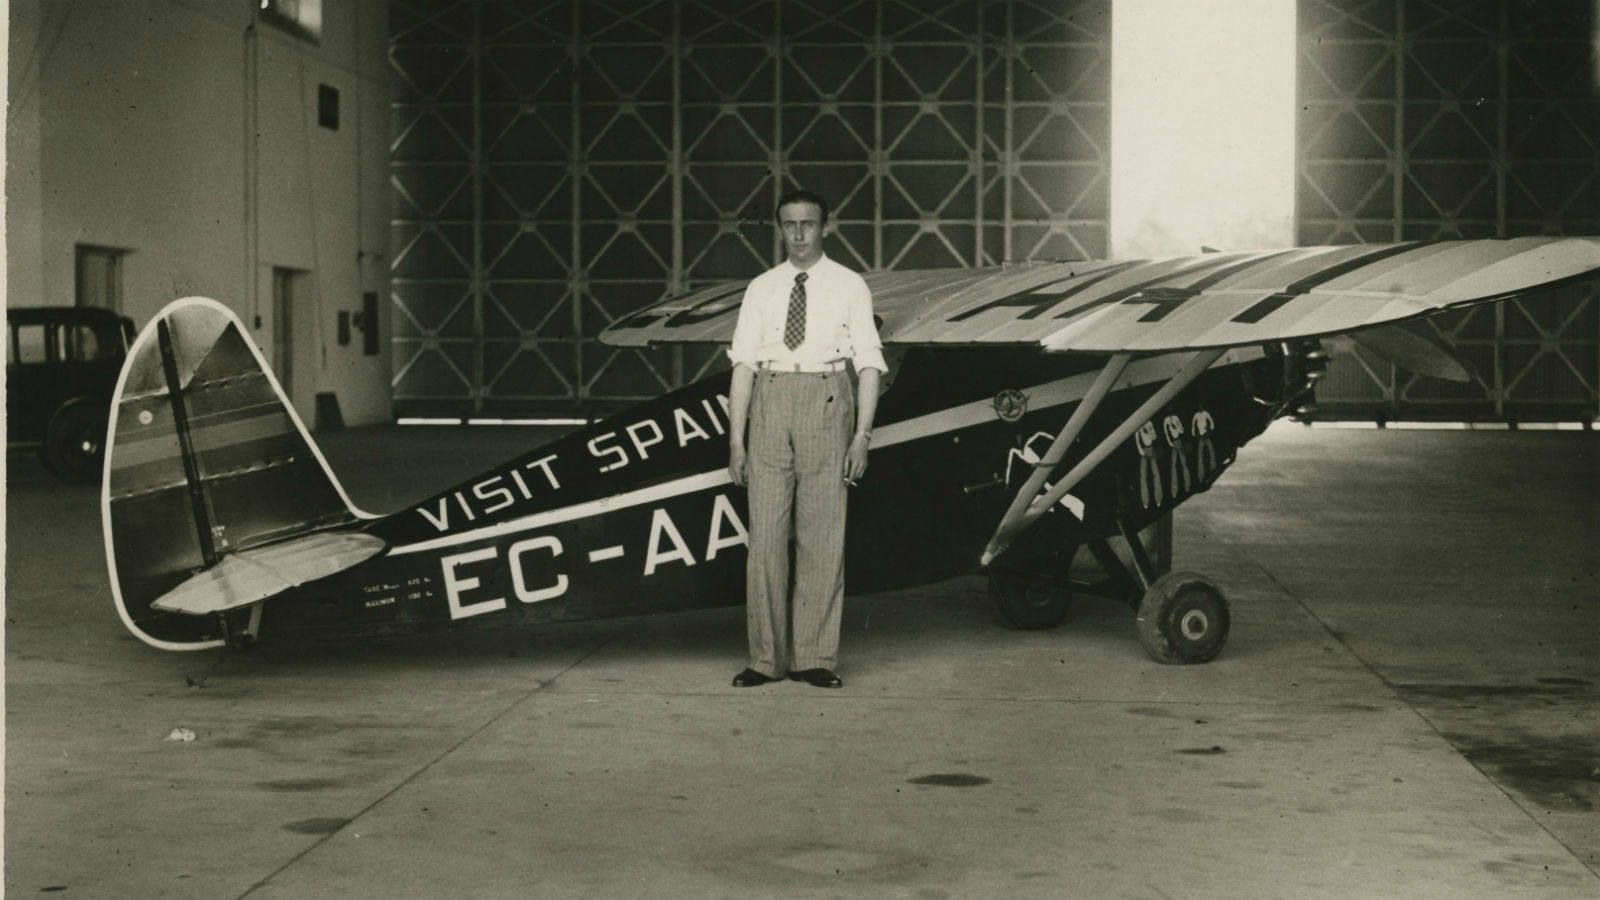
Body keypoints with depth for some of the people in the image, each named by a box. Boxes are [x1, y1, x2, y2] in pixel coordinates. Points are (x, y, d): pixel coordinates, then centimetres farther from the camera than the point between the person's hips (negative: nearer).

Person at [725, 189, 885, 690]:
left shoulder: (849, 287, 8)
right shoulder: (761, 289, 13)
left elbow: (869, 363, 3)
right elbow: (744, 363, 9)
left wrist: (862, 433, -6)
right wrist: (736, 438, 3)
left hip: (826, 399, -2)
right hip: (770, 402, 2)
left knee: (822, 532, -2)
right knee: (765, 531, -1)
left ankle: (815, 658, 4)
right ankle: (767, 657, 6)